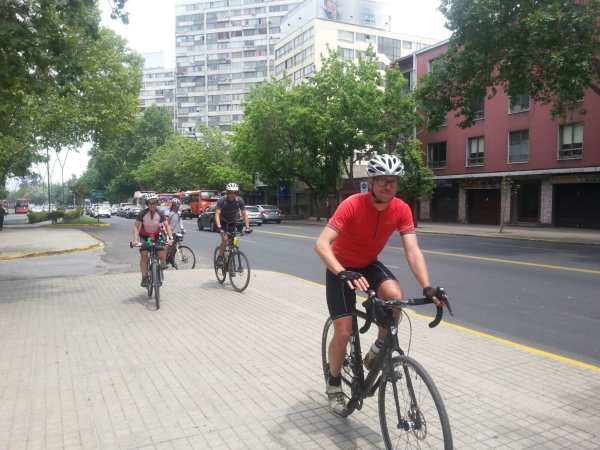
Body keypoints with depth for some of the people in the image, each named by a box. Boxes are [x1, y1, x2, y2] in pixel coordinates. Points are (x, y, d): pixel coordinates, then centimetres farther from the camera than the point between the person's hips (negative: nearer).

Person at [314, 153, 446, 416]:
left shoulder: (401, 210, -17)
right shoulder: (352, 205, -29)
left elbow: (412, 251, -20)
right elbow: (321, 244, -37)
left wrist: (427, 287, -34)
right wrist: (344, 274, -52)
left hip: (369, 265, 4)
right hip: (341, 268, -3)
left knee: (395, 295, -28)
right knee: (344, 332, -9)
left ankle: (376, 352, -2)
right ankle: (334, 384, 19)